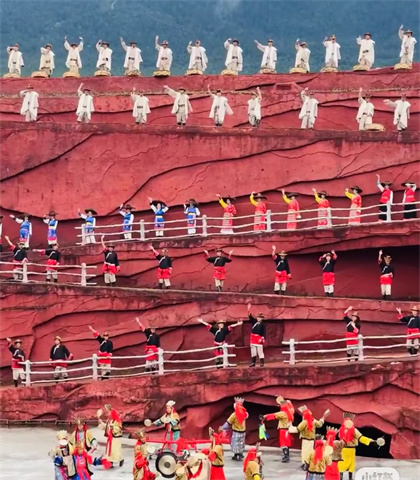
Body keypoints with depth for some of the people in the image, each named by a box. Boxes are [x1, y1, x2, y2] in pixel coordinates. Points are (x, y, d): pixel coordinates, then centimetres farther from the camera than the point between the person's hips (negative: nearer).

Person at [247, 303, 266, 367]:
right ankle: (253, 363, 12)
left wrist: (262, 338, -17)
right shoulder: (254, 322, 9)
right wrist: (249, 310, -12)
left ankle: (261, 363, 2)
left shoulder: (262, 324, -1)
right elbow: (250, 317, 1)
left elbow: (264, 332, -5)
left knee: (260, 351, -3)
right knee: (253, 351, 7)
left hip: (259, 339, -5)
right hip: (253, 338, 5)